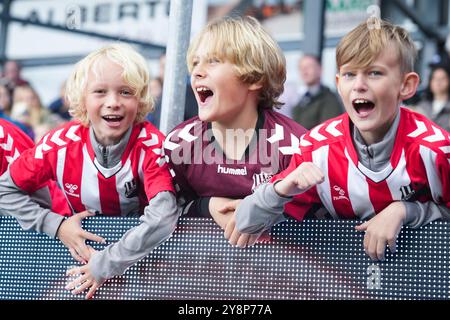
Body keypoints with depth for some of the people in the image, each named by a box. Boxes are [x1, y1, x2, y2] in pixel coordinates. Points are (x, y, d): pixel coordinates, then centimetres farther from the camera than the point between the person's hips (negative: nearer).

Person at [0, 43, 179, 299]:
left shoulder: (152, 146, -20)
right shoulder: (60, 145, -13)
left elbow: (163, 218, -35)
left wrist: (105, 265, -33)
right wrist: (55, 225, -14)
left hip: (143, 252, -2)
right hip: (84, 246, 2)